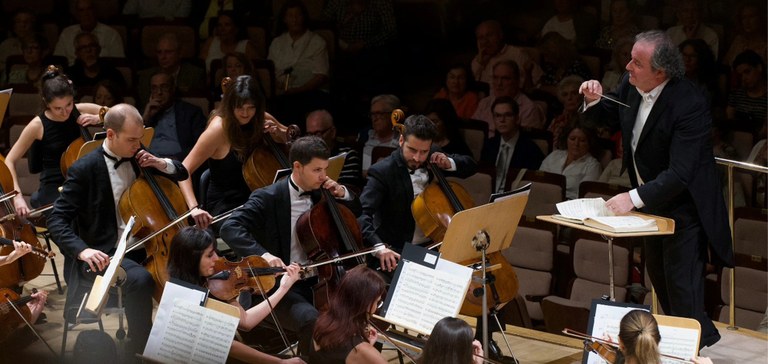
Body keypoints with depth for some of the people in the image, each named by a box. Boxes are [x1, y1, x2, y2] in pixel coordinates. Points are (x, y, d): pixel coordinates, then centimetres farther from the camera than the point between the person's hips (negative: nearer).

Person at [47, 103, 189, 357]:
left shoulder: (138, 158, 9)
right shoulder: (84, 170, -10)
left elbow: (182, 174, 21)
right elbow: (57, 222, -14)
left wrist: (161, 164, -2)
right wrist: (82, 249, -32)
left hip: (145, 246, 7)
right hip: (108, 253, -7)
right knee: (140, 279, -36)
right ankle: (139, 350, -20)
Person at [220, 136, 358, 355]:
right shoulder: (268, 198, -10)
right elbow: (230, 229, -21)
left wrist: (343, 194, 2)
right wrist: (263, 254, -37)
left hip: (320, 282, 6)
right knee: (312, 321, -34)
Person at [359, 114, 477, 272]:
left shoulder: (433, 158, 4)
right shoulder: (382, 172, -16)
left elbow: (470, 165, 18)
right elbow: (362, 214, -27)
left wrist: (449, 163, -5)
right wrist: (378, 246, -45)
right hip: (400, 253, -6)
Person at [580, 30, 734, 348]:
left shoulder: (689, 105, -33)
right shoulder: (631, 84, -10)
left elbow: (680, 173, -35)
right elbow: (613, 114, 13)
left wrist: (634, 198, -41)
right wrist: (595, 100, -9)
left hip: (683, 205, -9)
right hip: (652, 197, 9)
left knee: (681, 283, -6)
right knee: (657, 274, 22)